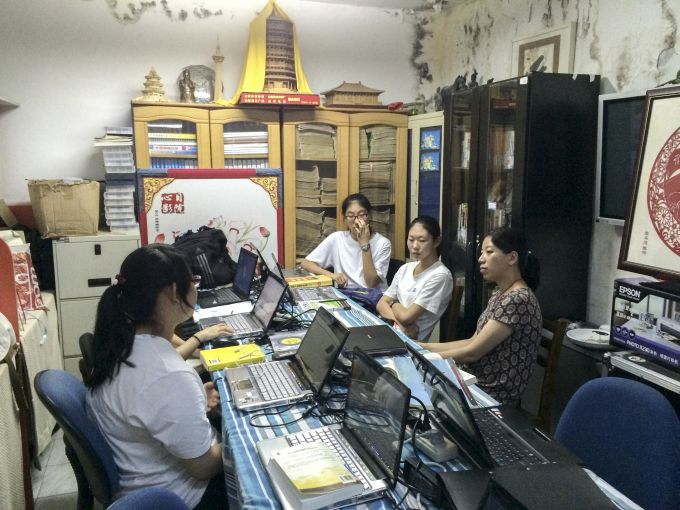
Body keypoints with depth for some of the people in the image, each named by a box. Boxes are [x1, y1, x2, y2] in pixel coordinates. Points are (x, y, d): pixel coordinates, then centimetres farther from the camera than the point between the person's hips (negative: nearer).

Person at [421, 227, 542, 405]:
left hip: (494, 396, -8)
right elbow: (473, 341, 9)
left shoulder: (518, 300, -21)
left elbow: (473, 352, -21)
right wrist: (424, 346, 3)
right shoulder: (500, 295, 8)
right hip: (475, 383, 8)